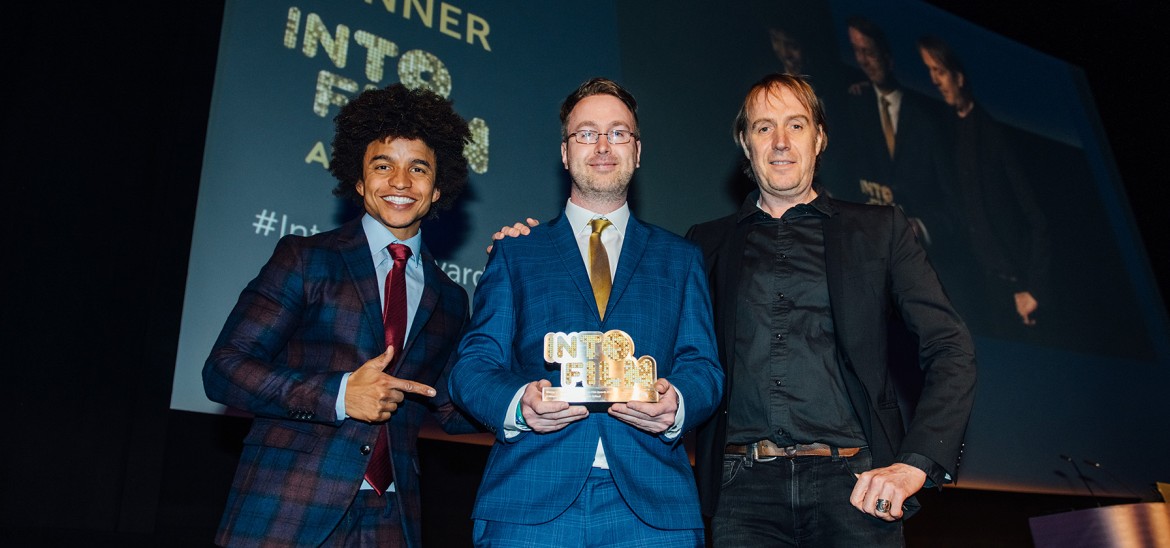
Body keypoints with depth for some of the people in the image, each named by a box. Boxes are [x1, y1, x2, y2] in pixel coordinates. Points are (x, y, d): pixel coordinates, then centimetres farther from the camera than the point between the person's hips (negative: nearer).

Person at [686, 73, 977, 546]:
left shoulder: (880, 231, 11)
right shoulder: (707, 244, 15)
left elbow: (951, 351, 5)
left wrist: (915, 463, -7)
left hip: (853, 484, 0)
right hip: (745, 487, 1)